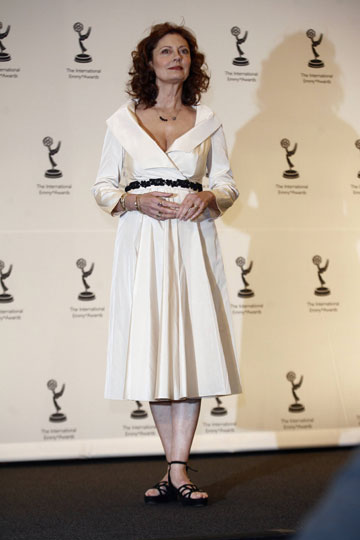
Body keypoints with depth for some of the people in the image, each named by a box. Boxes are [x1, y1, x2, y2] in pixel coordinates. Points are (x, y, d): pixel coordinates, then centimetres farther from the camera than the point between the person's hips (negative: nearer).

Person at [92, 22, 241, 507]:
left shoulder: (206, 121, 12)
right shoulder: (123, 121, 10)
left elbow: (228, 183, 13)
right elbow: (103, 188, 9)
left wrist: (209, 198, -8)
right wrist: (136, 200, -10)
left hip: (191, 240, 0)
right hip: (142, 240, 0)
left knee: (191, 347, -8)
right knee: (152, 349, -1)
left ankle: (178, 470, -4)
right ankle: (175, 466, 11)